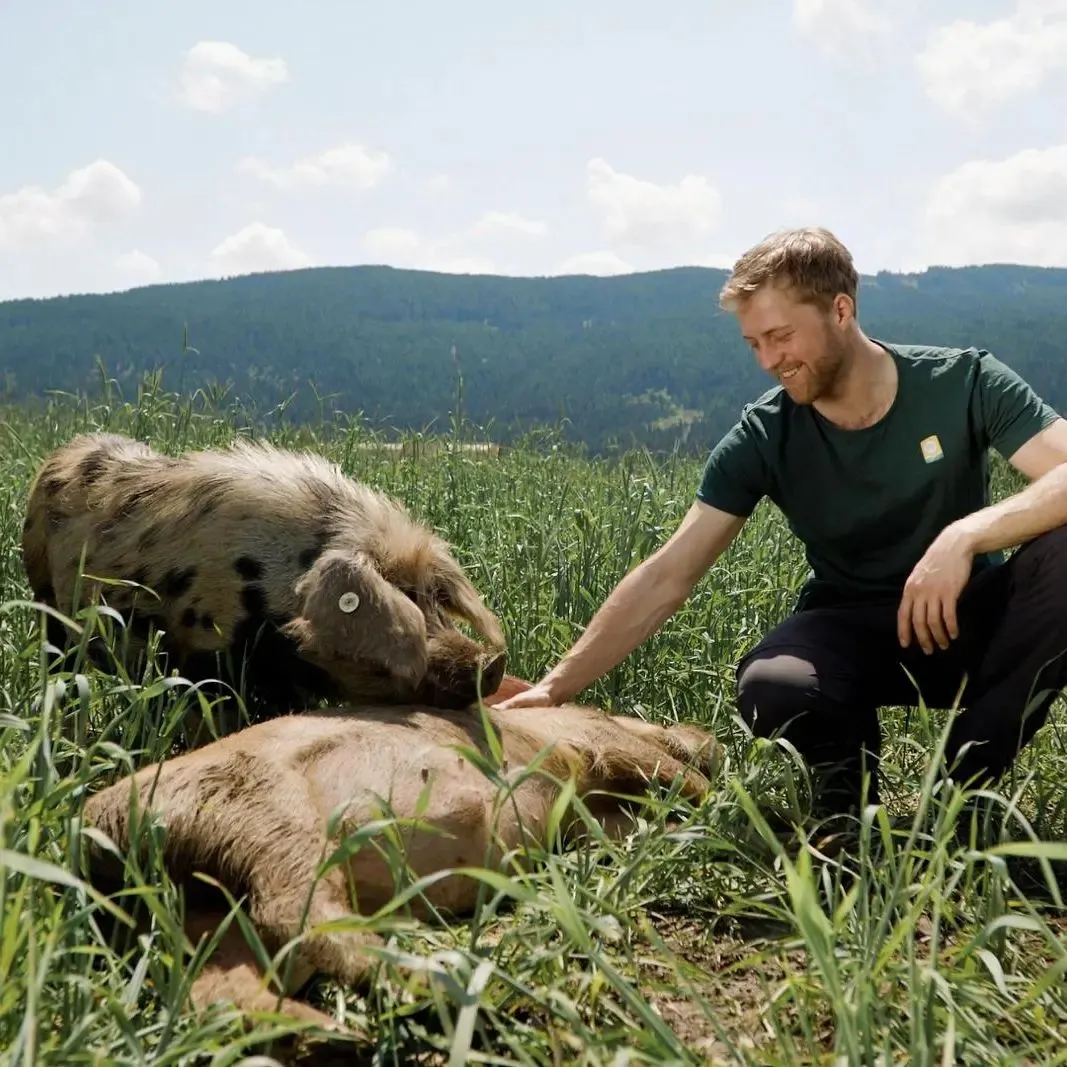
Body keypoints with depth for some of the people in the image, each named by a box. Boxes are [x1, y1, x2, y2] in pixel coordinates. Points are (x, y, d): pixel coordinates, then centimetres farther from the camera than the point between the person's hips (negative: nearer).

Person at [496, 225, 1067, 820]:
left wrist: (965, 535, -39)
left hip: (973, 616, 1)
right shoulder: (763, 437, -10)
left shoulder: (964, 383, -12)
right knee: (771, 692, -36)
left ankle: (964, 787, -15)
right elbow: (666, 579, -12)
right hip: (853, 628, -1)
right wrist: (556, 688, -20)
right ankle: (848, 788, 0)